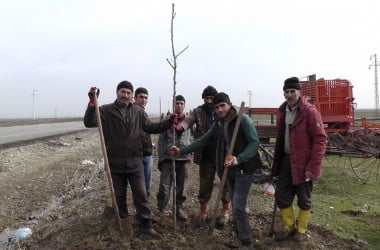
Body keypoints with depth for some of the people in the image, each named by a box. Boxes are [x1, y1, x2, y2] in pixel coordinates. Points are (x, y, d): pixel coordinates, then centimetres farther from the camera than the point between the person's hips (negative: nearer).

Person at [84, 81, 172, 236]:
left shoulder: (138, 111, 2)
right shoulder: (106, 111, -5)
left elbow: (151, 128, 9)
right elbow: (88, 123, -15)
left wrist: (168, 123, -5)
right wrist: (92, 103, -27)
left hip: (135, 163, 1)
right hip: (115, 164, -1)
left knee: (141, 194, 6)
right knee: (119, 196, 16)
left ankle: (146, 224, 19)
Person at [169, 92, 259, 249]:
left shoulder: (243, 120, -12)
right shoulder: (218, 124, 9)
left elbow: (254, 143, -18)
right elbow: (203, 140, 13)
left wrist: (238, 159, -31)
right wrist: (181, 151, 10)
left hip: (243, 170, -6)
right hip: (229, 170, 7)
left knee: (239, 207, -9)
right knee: (235, 207, 12)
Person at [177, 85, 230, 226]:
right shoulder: (198, 112, 0)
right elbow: (188, 121, -16)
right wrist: (180, 126, -39)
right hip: (206, 155, 0)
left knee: (226, 182, 11)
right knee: (205, 184, 10)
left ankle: (225, 210, 30)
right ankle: (203, 210, 30)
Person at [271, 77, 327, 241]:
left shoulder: (310, 111, -14)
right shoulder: (282, 111, 7)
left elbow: (320, 139, -17)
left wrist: (313, 166, -20)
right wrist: (277, 160, 14)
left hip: (303, 163, -6)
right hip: (286, 160, 6)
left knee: (304, 199, 11)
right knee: (281, 195, 11)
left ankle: (301, 230, 31)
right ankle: (289, 227, 31)